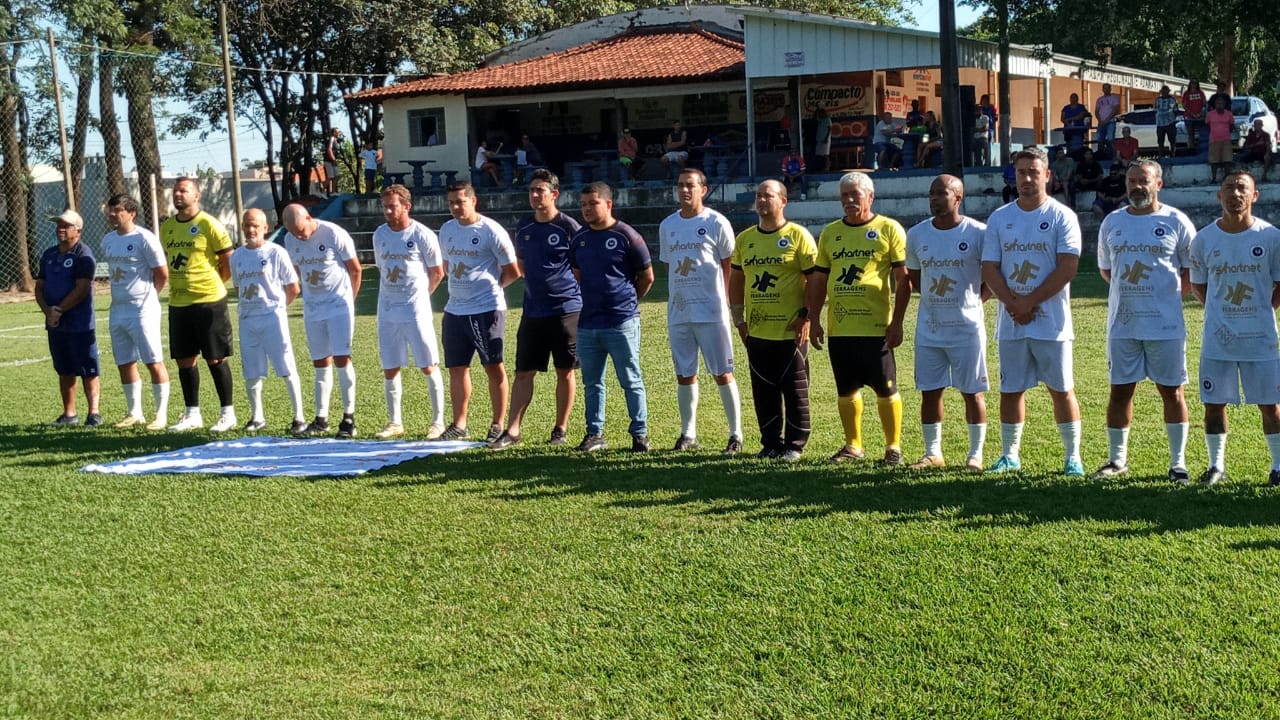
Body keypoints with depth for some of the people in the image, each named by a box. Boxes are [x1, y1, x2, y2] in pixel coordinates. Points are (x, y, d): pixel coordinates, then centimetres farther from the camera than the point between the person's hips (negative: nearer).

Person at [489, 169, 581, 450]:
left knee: (565, 372, 5)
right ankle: (513, 430, 5)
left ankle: (560, 429, 15)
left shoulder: (569, 227, -8)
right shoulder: (523, 228, 8)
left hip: (566, 309, -5)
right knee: (523, 372, 3)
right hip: (533, 311, 5)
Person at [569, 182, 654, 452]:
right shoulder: (579, 239, 8)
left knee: (631, 382, 2)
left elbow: (647, 277, 1)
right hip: (587, 324, 5)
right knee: (592, 383, 12)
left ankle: (640, 434, 9)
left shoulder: (627, 236, -7)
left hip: (622, 324, -5)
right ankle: (595, 433, 21)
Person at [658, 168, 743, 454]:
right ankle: (688, 433, 19)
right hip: (677, 312, 5)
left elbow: (729, 267, -2)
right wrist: (674, 300, 11)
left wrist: (728, 304, -6)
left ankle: (736, 434, 5)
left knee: (723, 374, -2)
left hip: (711, 312, -5)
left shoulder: (716, 223, -4)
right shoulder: (667, 225, 11)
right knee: (684, 375, 10)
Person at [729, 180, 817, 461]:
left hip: (791, 331, -5)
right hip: (757, 331, 5)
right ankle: (771, 443, 21)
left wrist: (806, 316, -12)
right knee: (764, 391, 10)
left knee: (795, 390, 2)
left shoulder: (798, 236, -6)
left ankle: (795, 445, 11)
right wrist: (739, 319, 10)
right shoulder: (744, 239, 10)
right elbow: (736, 280, 17)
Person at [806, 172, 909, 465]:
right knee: (846, 390, 11)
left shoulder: (889, 229, -2)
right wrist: (814, 320, 8)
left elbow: (903, 280, -4)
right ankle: (853, 445, 24)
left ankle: (893, 447, 12)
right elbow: (818, 280, 16)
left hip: (876, 327, -5)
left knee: (886, 389, 1)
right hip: (838, 328, 5)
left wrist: (897, 322, -9)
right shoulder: (830, 233, 12)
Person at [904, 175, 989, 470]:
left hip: (967, 327, -4)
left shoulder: (978, 233, -8)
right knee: (929, 391, 8)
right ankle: (932, 452, 20)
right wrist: (935, 299, 8)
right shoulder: (917, 234, 3)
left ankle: (975, 454, 14)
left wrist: (971, 301, -1)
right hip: (928, 327, 4)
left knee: (972, 392, 3)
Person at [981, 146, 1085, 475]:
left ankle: (1072, 456, 10)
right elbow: (989, 269, 4)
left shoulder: (1062, 217, -4)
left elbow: (1067, 268, -11)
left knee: (1062, 389, 2)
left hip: (1052, 322, -4)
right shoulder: (999, 218, 8)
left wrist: (1029, 302, -14)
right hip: (1010, 323, 4)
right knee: (1010, 390, 9)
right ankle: (1010, 454, 19)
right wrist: (1013, 304, -11)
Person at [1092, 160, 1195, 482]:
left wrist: (1168, 296, -2)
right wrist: (1130, 292, 9)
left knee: (1171, 391, 2)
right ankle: (1117, 459, 18)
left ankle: (1178, 462, 10)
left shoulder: (1176, 222, -1)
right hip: (1122, 325, 3)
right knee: (1120, 391, 7)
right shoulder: (1112, 223, 9)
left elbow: (1192, 271, 4)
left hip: (1165, 324, -3)